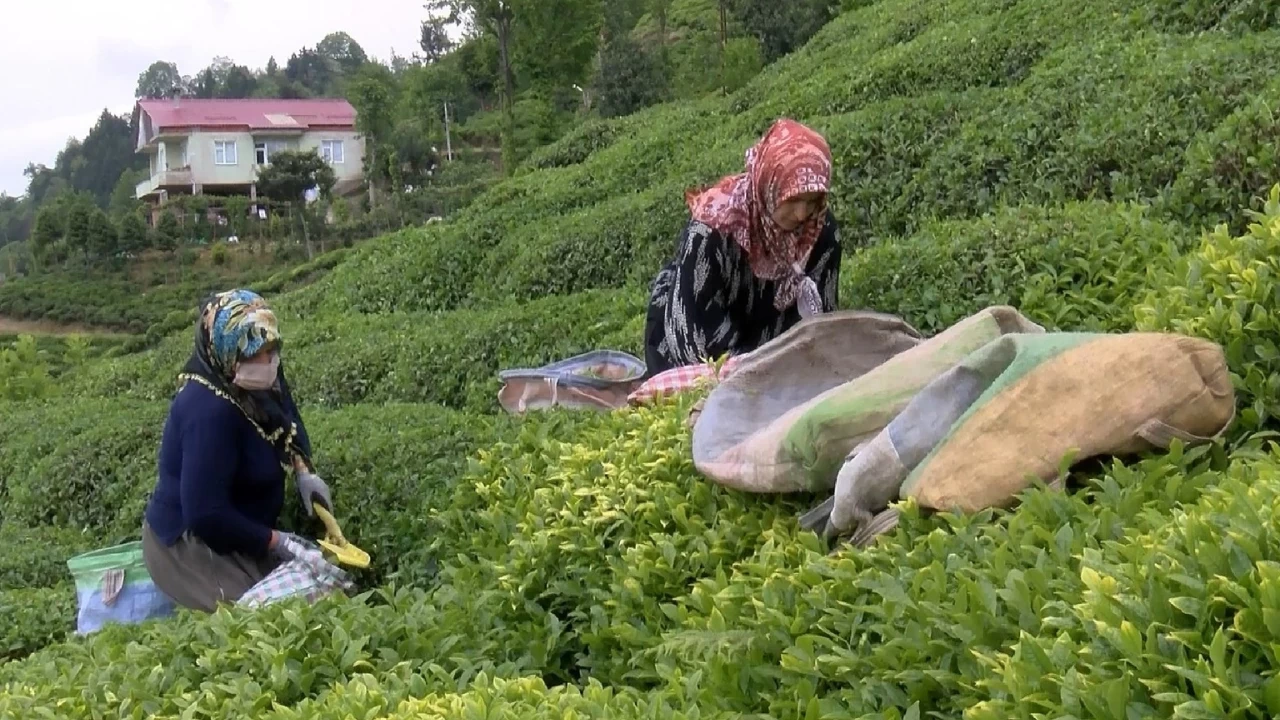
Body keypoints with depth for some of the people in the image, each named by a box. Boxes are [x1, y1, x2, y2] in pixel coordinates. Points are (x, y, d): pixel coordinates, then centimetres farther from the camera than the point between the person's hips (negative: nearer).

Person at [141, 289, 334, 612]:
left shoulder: (257, 385, -7)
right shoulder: (209, 411, -32)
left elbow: (287, 421, 16)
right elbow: (205, 516, -33)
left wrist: (305, 472, -3)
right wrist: (280, 543, -25)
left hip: (237, 531, 9)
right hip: (190, 543, -9)